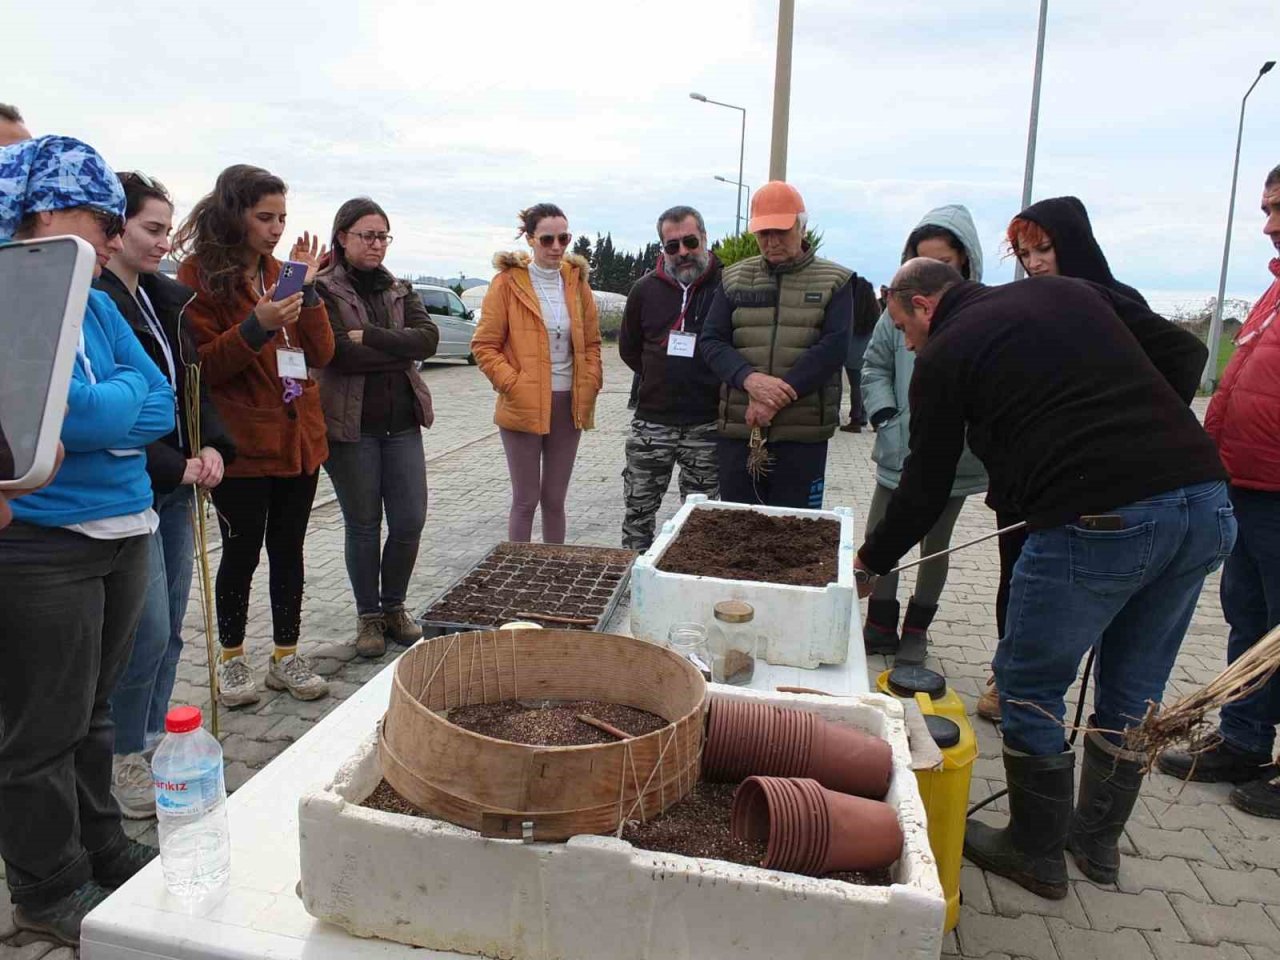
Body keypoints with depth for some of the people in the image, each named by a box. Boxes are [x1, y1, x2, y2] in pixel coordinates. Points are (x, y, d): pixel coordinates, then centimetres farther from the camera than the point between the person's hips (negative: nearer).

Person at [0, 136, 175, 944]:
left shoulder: (98, 304, 10)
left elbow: (161, 404, 3)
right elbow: (73, 416, -23)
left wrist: (100, 408, -12)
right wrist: (125, 402, -6)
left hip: (123, 532, 8)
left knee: (94, 711, 21)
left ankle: (102, 849, 37)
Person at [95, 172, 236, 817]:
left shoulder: (168, 297, 12)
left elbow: (194, 381, 15)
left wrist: (212, 448, -2)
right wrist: (175, 467, -16)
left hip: (179, 483, 8)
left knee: (170, 629, 13)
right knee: (148, 631, -4)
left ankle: (153, 740, 29)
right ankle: (126, 757, 16)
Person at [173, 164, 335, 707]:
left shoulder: (280, 272, 11)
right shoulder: (200, 275, -6)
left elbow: (321, 354, 4)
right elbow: (199, 367, -11)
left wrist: (307, 287, -6)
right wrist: (256, 327, -23)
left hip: (299, 438, 5)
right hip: (243, 446, -5)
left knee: (288, 549, 11)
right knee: (242, 552, 5)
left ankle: (286, 657, 24)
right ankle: (232, 659, 24)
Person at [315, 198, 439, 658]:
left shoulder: (399, 291, 13)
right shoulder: (323, 290, -4)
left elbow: (428, 338, -6)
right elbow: (340, 353, -18)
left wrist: (370, 336, -15)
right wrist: (400, 351, -8)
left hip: (402, 424, 4)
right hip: (351, 426, -4)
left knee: (410, 521, 3)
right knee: (363, 526, 6)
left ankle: (394, 607, 25)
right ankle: (368, 616, 23)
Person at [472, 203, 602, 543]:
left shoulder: (576, 280, 8)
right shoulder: (507, 282, -6)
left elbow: (591, 342, 14)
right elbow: (484, 346, -6)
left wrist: (590, 385, 0)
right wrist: (513, 385, -15)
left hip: (568, 404, 4)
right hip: (523, 407, -4)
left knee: (554, 500, 13)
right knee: (526, 500, 4)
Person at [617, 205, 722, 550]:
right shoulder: (645, 289, 5)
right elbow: (628, 348, 17)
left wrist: (721, 387, -3)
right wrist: (661, 380, 12)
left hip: (706, 426, -3)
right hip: (652, 422, 3)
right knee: (638, 510, 10)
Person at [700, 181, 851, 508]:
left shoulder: (835, 281, 4)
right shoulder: (734, 279, 11)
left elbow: (834, 347, -7)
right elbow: (711, 341, 4)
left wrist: (778, 397, -18)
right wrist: (749, 379, -17)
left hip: (803, 434, -2)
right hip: (737, 430, 2)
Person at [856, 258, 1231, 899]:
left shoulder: (945, 354, 3)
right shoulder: (1070, 291, 20)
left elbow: (925, 489, 7)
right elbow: (1185, 353, 17)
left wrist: (872, 562, 21)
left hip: (1097, 525, -7)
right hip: (1206, 504, 8)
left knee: (1029, 686, 12)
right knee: (1132, 691, 20)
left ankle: (1037, 853, 26)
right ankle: (1098, 843, 38)